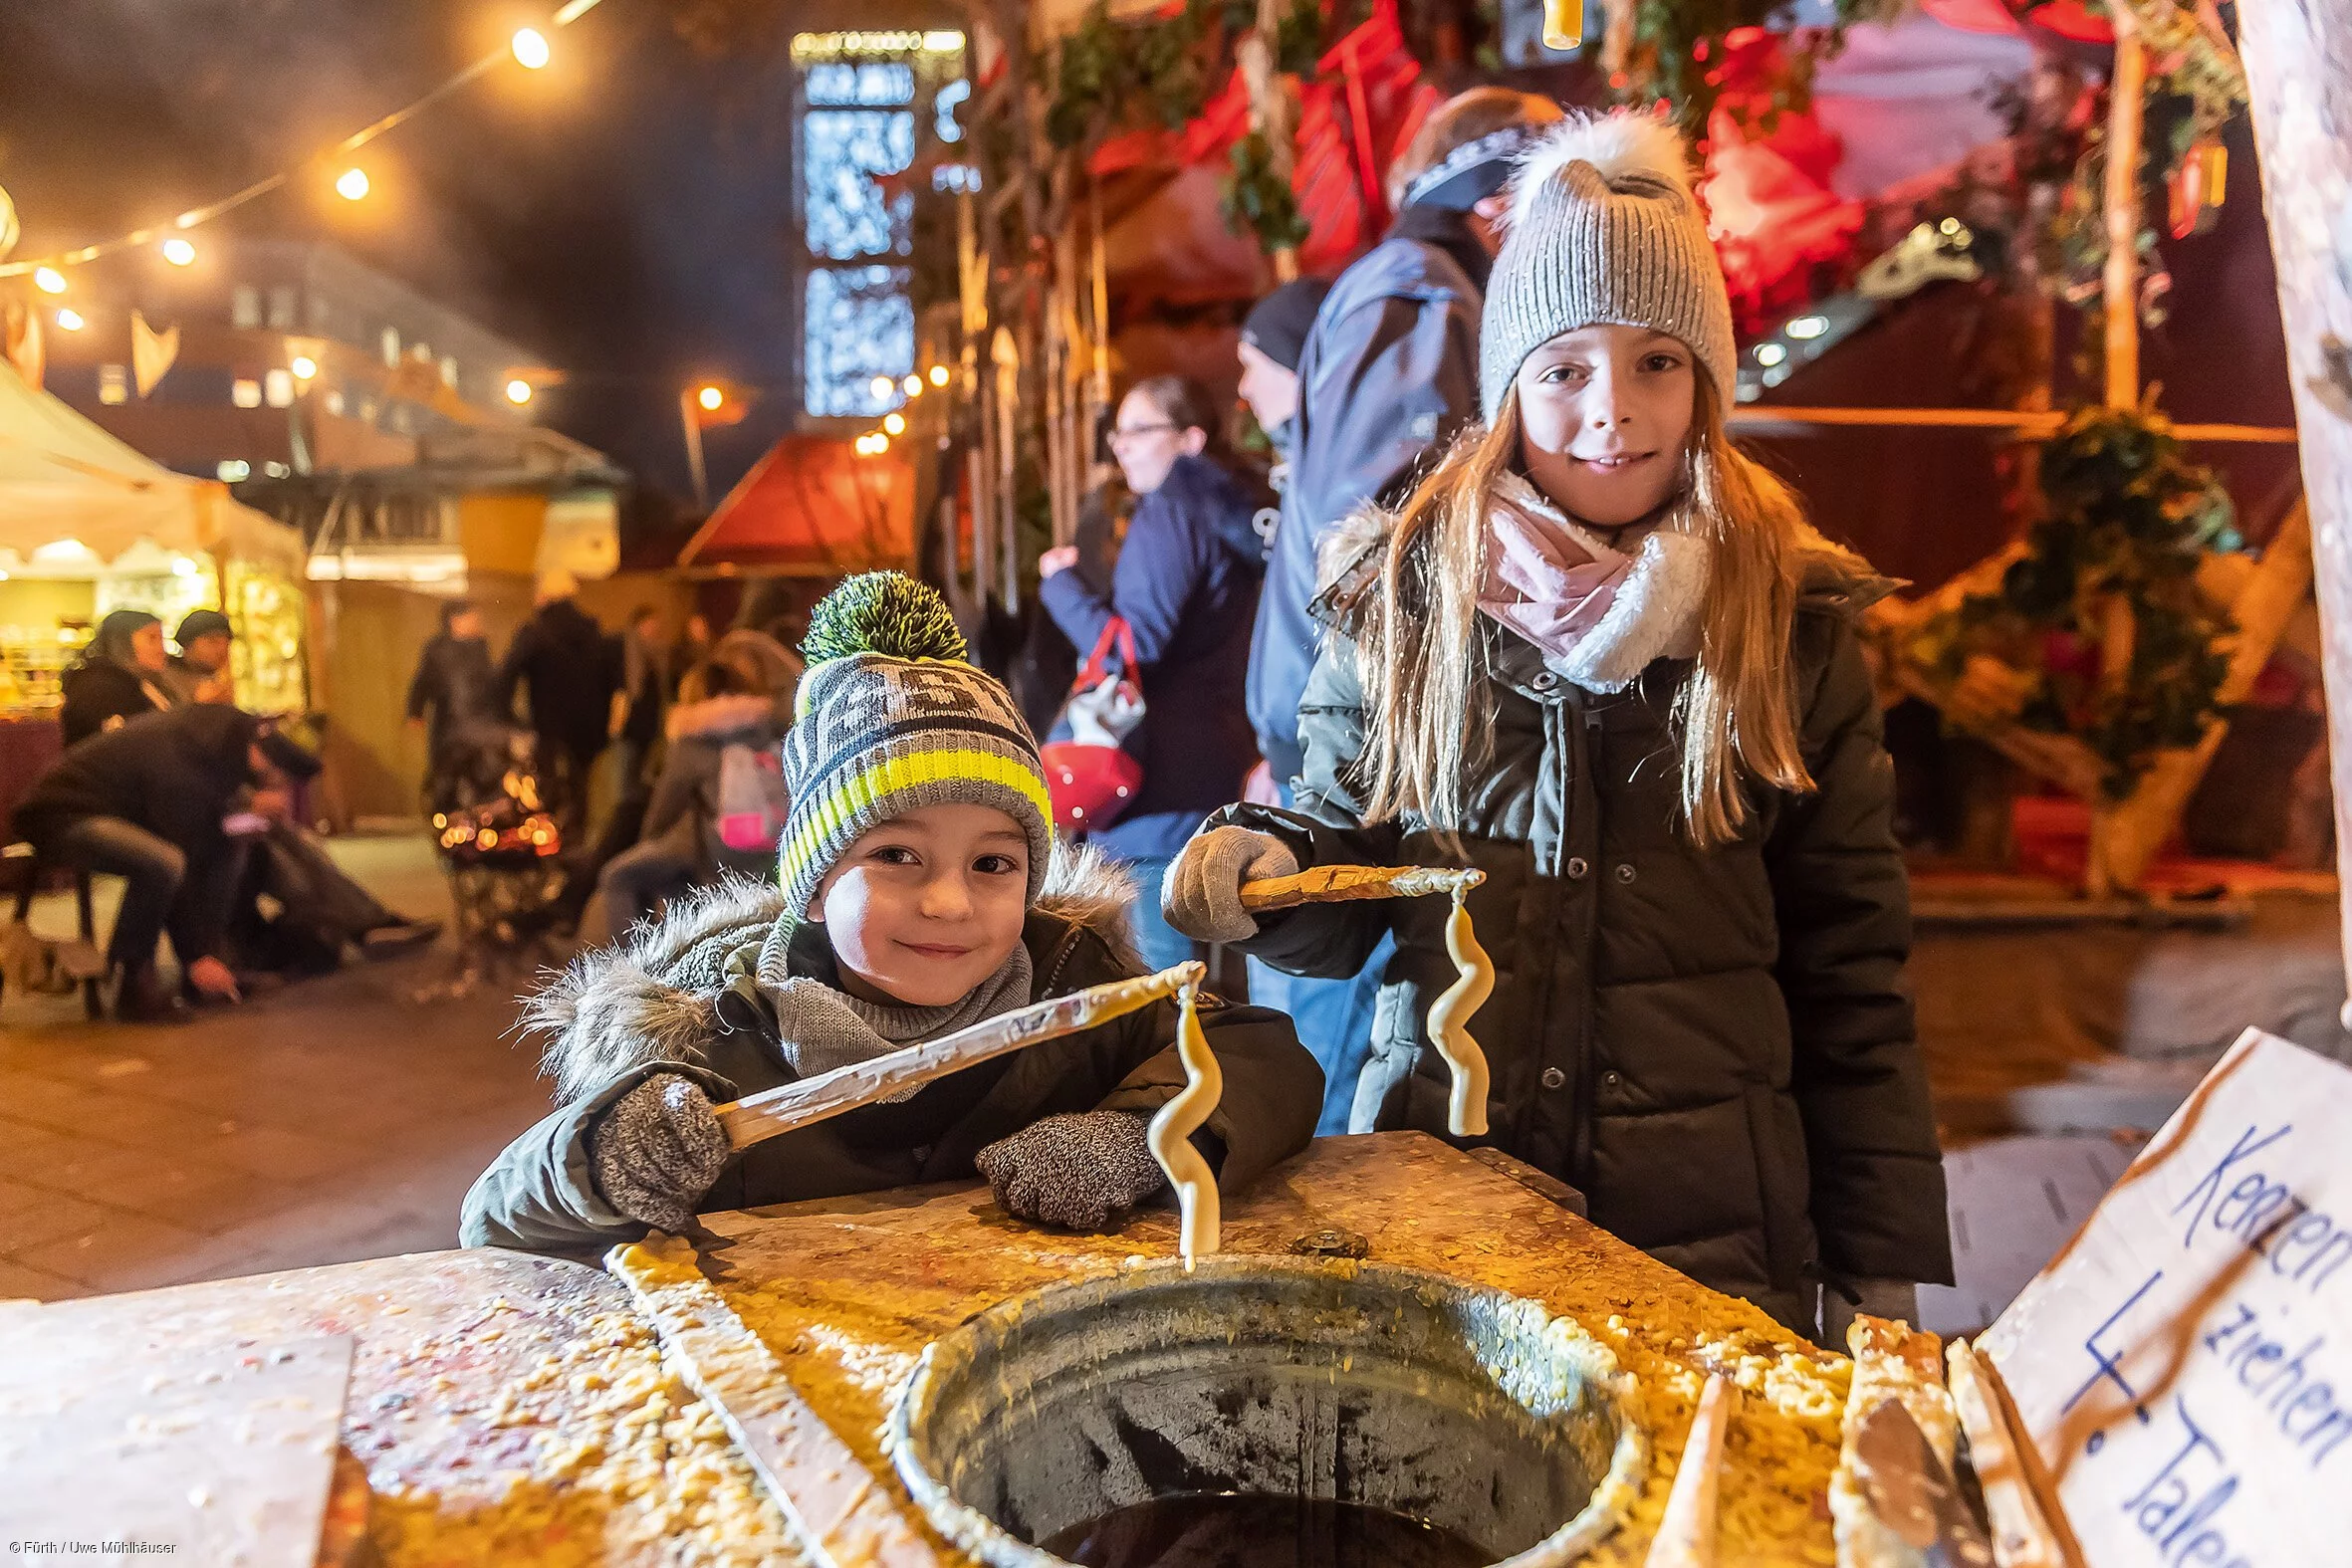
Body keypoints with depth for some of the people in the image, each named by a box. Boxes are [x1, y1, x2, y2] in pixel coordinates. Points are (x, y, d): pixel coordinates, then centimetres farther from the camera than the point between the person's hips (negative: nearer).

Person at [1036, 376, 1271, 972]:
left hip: (1165, 771, -10)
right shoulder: (1226, 514, 17)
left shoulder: (1168, 515, -11)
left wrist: (1061, 583, -7)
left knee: (1160, 961, -5)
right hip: (1213, 760, 10)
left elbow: (1135, 643, -19)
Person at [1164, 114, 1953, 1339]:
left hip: (1711, 1228, 0)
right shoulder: (1403, 599, -2)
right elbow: (1346, 892, 4)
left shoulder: (1790, 623, -2)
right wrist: (1267, 869, -18)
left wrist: (1882, 1263, 1)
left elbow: (1850, 972, 1)